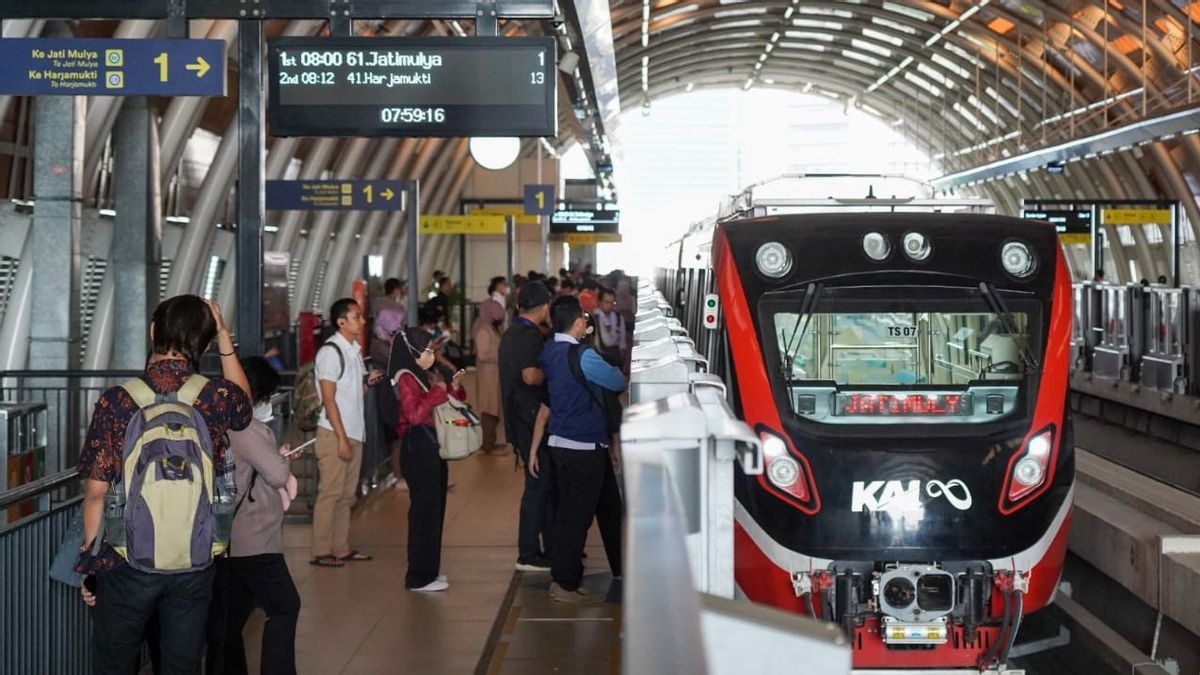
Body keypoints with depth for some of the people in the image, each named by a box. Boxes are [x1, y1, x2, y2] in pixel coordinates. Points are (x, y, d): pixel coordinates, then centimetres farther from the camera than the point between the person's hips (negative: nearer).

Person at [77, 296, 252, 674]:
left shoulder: (116, 402, -11)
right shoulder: (216, 397, -6)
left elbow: (96, 493, -7)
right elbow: (243, 403, 21)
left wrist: (88, 565, 4)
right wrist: (224, 336, 17)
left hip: (126, 563, -2)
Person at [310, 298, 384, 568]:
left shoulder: (354, 350, 14)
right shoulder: (331, 351, -12)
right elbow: (329, 399, -15)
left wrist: (369, 382, -2)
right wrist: (341, 438, -17)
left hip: (354, 432, 8)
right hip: (334, 433, -8)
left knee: (346, 494, 11)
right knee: (330, 493, -5)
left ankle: (341, 548, 17)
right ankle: (321, 552, 0)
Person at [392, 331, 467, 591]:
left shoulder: (427, 377, 16)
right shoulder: (406, 379, -11)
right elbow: (415, 415, -24)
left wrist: (454, 388, 6)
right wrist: (438, 392, -16)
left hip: (433, 449, 9)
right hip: (418, 450, -9)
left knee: (435, 510, 14)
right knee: (425, 510, -7)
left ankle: (428, 570, 23)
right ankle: (419, 577, -1)